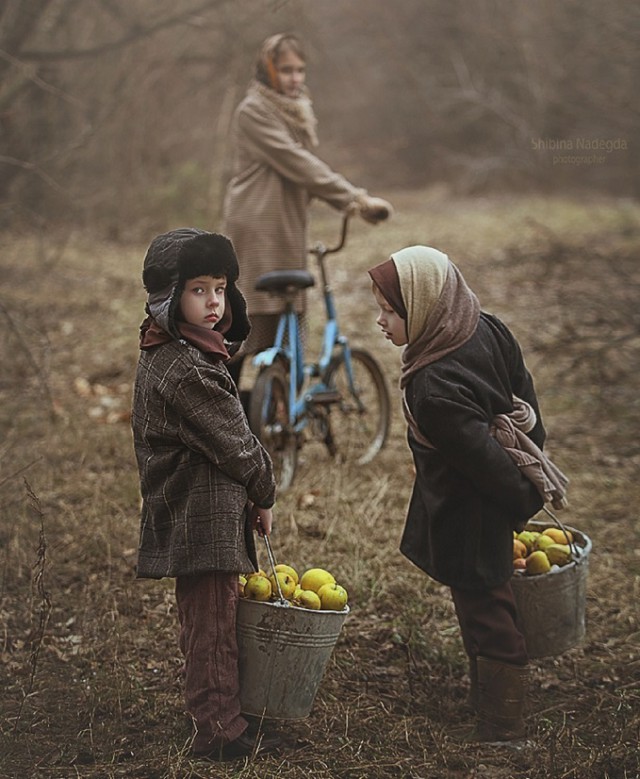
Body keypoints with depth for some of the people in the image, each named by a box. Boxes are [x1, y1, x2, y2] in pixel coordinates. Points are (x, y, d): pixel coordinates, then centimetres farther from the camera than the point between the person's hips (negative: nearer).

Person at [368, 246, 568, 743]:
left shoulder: (434, 390, -33)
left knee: (487, 615, 4)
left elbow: (485, 460, -26)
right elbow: (524, 394, 5)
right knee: (485, 605, 24)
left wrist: (524, 501, -10)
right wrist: (533, 463, 17)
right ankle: (487, 699, 42)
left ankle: (501, 732, 18)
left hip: (466, 521, -9)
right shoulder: (488, 330, -8)